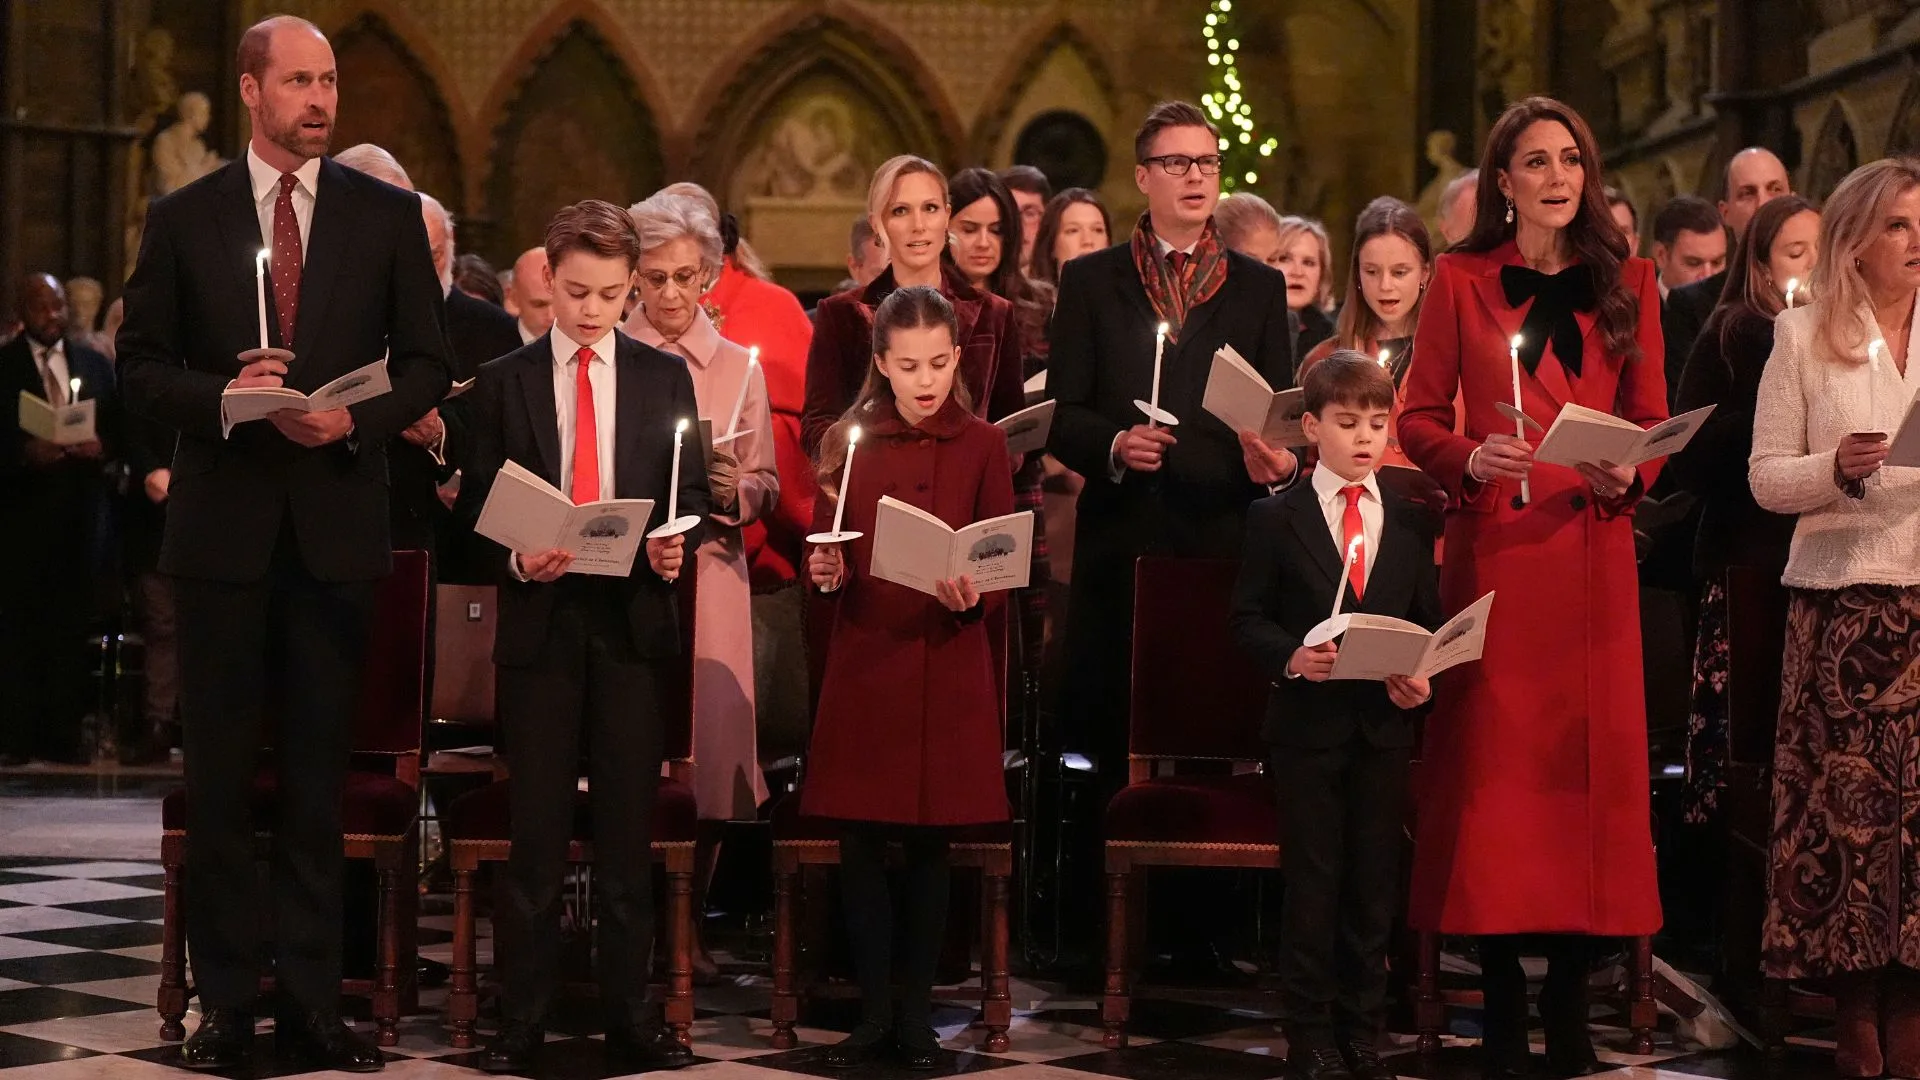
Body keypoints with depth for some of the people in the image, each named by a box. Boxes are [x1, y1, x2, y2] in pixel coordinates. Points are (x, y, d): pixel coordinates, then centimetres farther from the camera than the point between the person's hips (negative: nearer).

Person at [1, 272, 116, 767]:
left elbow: (118, 427, 12)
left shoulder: (95, 364, 12)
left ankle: (63, 733, 8)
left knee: (72, 624, 4)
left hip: (80, 508, 3)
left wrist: (103, 446, -8)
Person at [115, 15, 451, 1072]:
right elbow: (140, 364, 4)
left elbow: (425, 364, 5)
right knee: (219, 773, 4)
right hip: (222, 526, 0)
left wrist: (355, 419, -13)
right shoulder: (182, 219, 4)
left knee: (321, 773, 4)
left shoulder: (387, 216, 5)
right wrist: (226, 397, -14)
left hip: (336, 521, 0)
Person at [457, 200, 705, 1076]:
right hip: (540, 618, -1)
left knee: (629, 821, 4)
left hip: (635, 617, 1)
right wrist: (517, 559, -15)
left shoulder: (665, 377, 9)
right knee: (537, 824, 2)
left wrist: (676, 545, -13)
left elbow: (693, 492, 8)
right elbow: (478, 505, 4)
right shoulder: (504, 382, 6)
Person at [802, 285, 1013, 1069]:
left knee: (931, 845, 5)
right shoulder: (849, 440, 4)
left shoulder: (983, 447, 0)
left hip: (949, 668, -1)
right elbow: (823, 554, 6)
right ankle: (874, 1011, 14)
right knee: (861, 844, 2)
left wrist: (973, 597, -21)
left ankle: (917, 1013, 16)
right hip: (863, 665, 1)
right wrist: (824, 574, -15)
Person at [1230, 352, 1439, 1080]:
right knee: (1313, 882, 2)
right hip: (1307, 722, -3)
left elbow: (1429, 621, 9)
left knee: (1374, 883, 7)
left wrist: (1421, 677, -9)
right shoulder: (1276, 519, 0)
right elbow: (1248, 617, -2)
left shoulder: (1411, 522, 8)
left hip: (1385, 723, 3)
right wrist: (1291, 657, -20)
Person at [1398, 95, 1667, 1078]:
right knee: (1491, 756, -3)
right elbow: (1418, 418, 5)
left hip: (1593, 551, 2)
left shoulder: (1627, 284, 11)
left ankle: (1570, 996, 8)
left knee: (1589, 756, 0)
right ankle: (1501, 996, 4)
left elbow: (1652, 418, 11)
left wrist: (1629, 473, -9)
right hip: (1492, 549, -2)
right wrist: (1468, 461, -14)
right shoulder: (1461, 280, 5)